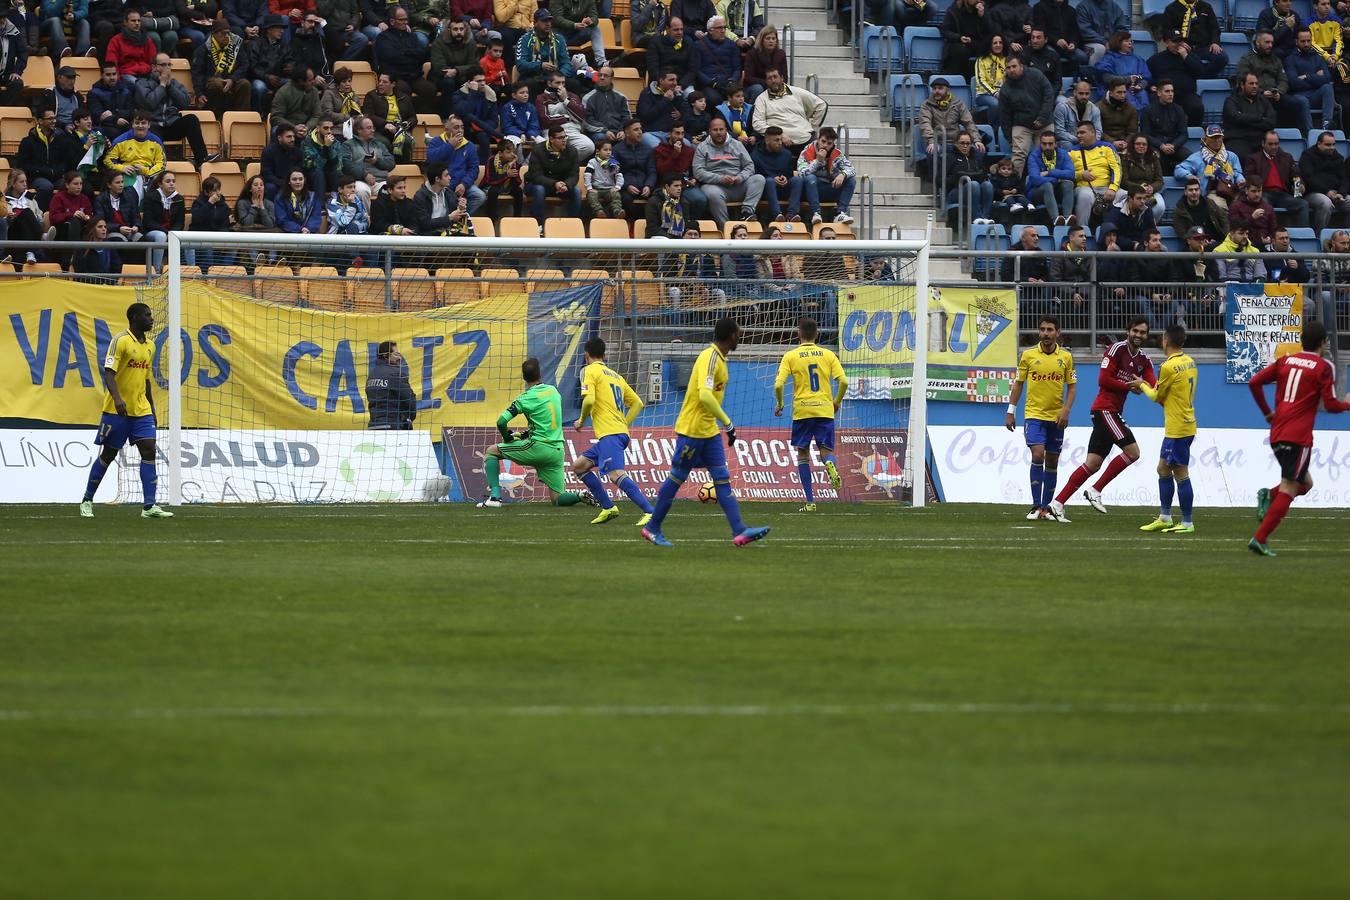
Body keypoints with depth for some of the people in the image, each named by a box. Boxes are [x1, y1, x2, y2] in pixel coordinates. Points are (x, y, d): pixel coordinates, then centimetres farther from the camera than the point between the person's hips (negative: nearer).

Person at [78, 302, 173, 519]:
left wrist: (152, 408, 22)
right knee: (108, 454, 2)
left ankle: (149, 506, -11)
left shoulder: (149, 345, 12)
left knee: (149, 451, -7)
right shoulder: (120, 341, -11)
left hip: (141, 410, 6)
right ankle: (87, 501, 17)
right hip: (117, 410, -6)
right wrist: (117, 398, -33)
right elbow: (109, 372, -19)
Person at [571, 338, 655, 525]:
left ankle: (649, 512, -36)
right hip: (621, 432, 9)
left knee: (616, 474, -23)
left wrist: (582, 420, 4)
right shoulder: (616, 376, 24)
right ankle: (608, 508, 12)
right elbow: (637, 403, 23)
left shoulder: (589, 371, 1)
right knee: (579, 466, 18)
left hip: (609, 433, -9)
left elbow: (589, 400, -13)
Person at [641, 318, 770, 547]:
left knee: (722, 479, 1)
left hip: (709, 432, 9)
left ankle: (739, 531, -6)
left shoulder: (719, 359, 12)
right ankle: (653, 528, 13)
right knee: (677, 478, 1)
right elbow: (705, 395, -30)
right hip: (691, 430, -9)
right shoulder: (709, 358, -18)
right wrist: (728, 423, -25)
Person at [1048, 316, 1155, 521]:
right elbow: (1103, 380, -14)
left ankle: (1058, 503, 4)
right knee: (1132, 451, -15)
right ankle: (1095, 491, -7)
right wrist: (1130, 386, -12)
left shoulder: (1143, 360, 15)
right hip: (1105, 409, -8)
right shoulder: (1116, 349, -7)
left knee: (1093, 464, 4)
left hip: (1114, 412, 8)